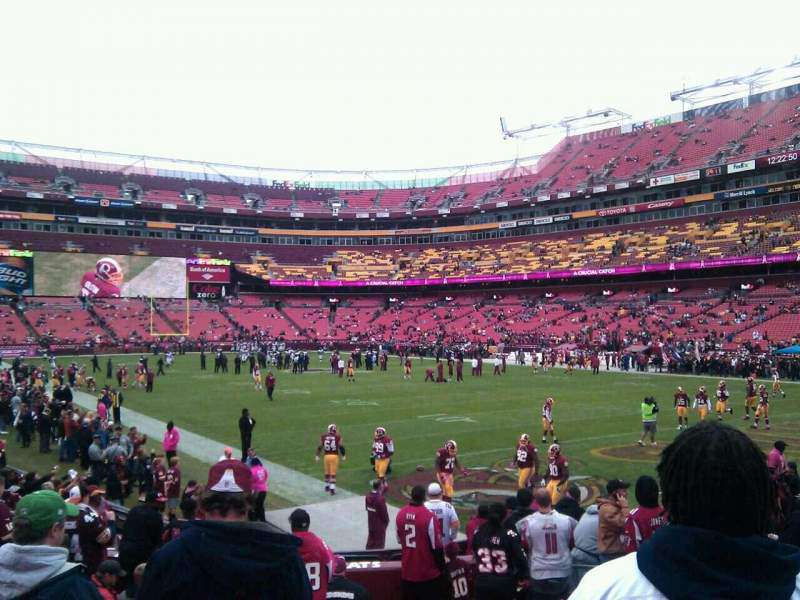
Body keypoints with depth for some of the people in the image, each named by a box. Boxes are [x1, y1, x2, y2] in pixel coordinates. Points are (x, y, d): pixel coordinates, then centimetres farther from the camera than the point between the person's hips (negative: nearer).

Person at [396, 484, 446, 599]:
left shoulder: (400, 514, -4)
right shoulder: (429, 517, -21)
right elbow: (436, 547, -15)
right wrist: (442, 568, -2)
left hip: (407, 572, 5)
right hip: (428, 574, -5)